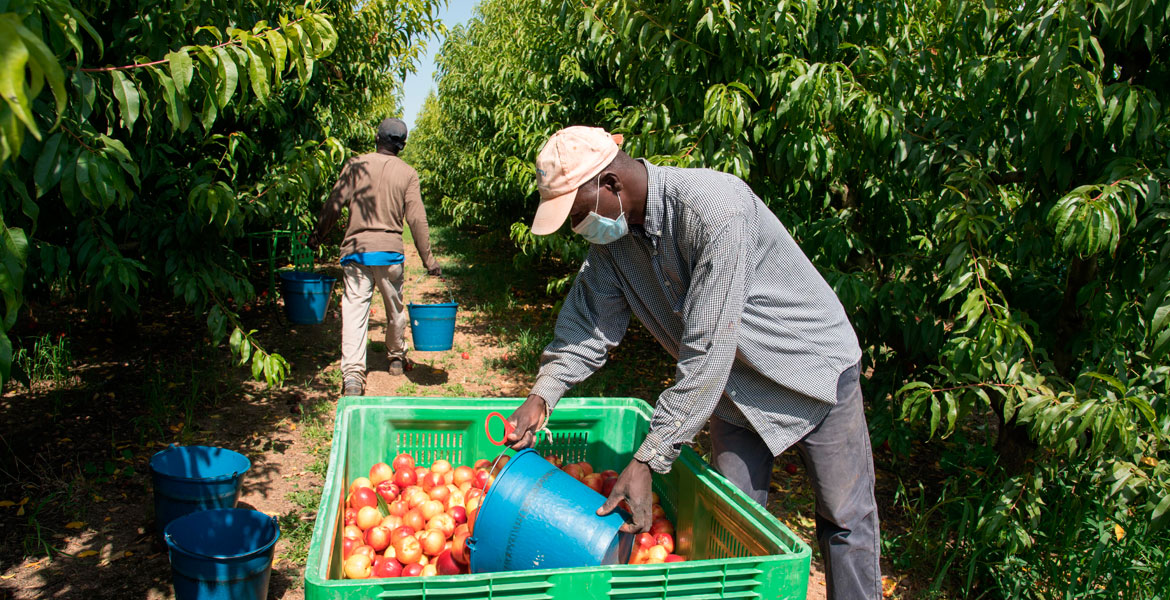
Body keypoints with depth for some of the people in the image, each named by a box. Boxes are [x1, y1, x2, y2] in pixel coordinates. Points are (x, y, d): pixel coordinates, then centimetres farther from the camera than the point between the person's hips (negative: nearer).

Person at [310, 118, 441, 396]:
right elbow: (416, 219, -4)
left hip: (355, 248, 0)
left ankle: (352, 373, -11)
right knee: (395, 308, 18)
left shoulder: (355, 165, 1)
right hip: (389, 249, 0)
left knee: (354, 310, -1)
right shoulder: (407, 173, -1)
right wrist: (428, 259, 1)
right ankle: (396, 357, 36)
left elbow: (333, 204, -2)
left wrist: (318, 234, 14)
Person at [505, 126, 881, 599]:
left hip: (814, 366, -6)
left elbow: (707, 352, -36)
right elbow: (590, 320, -3)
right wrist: (542, 395, -19)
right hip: (736, 382, 6)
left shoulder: (713, 209, -35)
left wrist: (648, 459, -34)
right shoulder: (612, 232, -10)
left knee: (845, 519, 8)